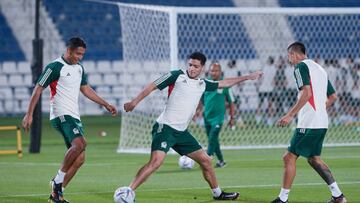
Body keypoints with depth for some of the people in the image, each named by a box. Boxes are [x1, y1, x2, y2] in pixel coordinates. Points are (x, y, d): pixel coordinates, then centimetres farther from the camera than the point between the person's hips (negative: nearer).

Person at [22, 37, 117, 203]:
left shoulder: (79, 68, 16)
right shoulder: (55, 67, -9)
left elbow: (85, 89, 28)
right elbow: (38, 89, -8)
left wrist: (105, 104, 25)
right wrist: (29, 114, -11)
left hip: (74, 116, 9)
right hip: (61, 114, -9)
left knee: (79, 158, 1)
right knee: (80, 143, -30)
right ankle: (58, 180, -17)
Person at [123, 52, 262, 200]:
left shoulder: (202, 84, 12)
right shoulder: (177, 76, -6)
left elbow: (223, 83, 27)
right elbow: (152, 86, -5)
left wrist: (247, 77, 32)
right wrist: (134, 102, -14)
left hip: (181, 132, 7)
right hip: (165, 127, -7)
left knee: (205, 160, 13)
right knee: (156, 161, -27)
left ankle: (217, 193, 31)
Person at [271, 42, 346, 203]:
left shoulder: (301, 67, -8)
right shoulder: (319, 68, 19)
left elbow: (307, 93, -21)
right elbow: (333, 96, 22)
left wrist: (290, 115, -20)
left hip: (308, 123, -9)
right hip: (322, 122, 9)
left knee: (289, 157, -4)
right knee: (314, 158, 18)